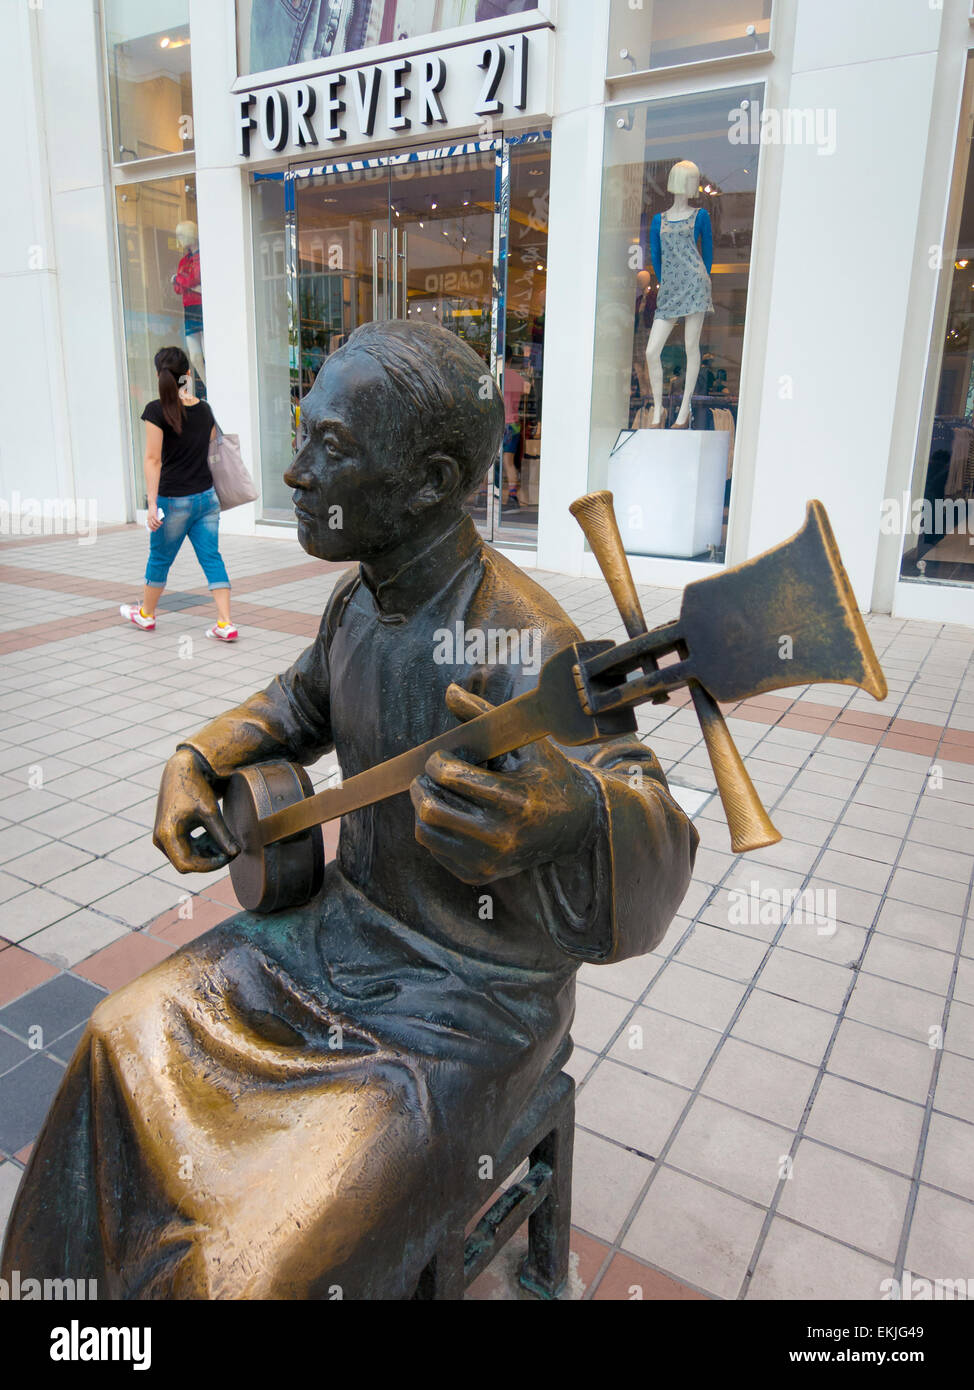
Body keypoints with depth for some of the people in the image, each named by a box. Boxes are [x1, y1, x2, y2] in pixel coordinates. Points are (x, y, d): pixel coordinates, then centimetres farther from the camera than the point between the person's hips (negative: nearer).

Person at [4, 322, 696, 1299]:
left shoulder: (520, 643, -30)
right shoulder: (360, 598, -2)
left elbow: (651, 861, -37)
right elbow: (301, 703, 19)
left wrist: (571, 816, -60)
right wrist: (196, 760, 4)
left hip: (474, 996, -7)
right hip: (353, 925, 8)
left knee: (260, 1260, -14)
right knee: (131, 1040, 9)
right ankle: (101, 1275, 36)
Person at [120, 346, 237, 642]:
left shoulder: (158, 410, -12)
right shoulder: (204, 409, 3)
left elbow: (153, 459, -15)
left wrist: (152, 504, -15)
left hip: (174, 500, -4)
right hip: (207, 495, 4)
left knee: (160, 559, 14)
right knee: (211, 557, 4)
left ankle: (146, 614, 34)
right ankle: (226, 623, -5)